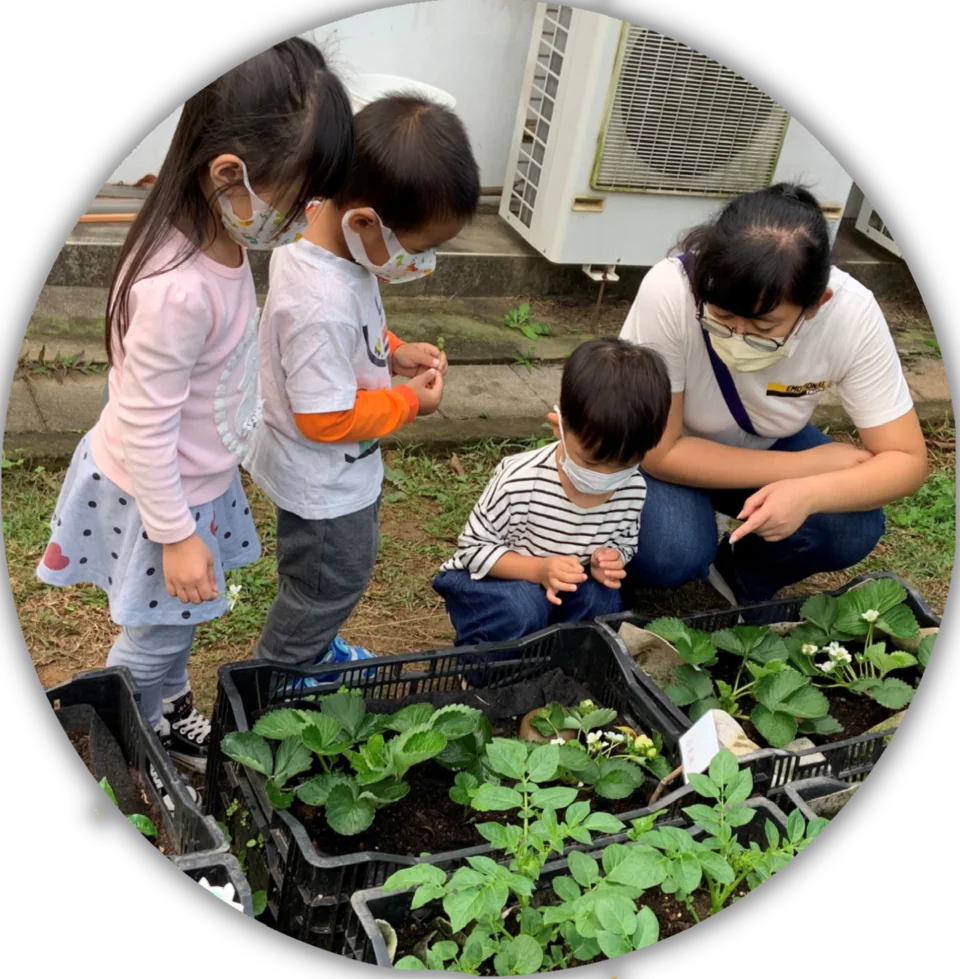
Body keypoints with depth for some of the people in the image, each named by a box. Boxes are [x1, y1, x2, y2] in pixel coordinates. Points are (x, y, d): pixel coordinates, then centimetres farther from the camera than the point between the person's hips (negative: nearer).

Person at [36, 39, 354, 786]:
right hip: (163, 494, -8)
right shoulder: (178, 290, -37)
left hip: (199, 475, 8)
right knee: (157, 635, 14)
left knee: (175, 623, 27)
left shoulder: (220, 235, -8)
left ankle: (169, 714, 51)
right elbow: (145, 425, -28)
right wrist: (176, 534, -18)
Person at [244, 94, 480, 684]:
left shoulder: (339, 243, -10)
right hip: (323, 485, -9)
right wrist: (409, 402, -20)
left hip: (345, 472, 9)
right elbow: (326, 418, -31)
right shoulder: (321, 307, -39)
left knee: (344, 574, 30)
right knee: (330, 585, 16)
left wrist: (393, 352, -4)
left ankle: (316, 648, 56)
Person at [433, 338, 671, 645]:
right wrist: (538, 569, -33)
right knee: (522, 609, -33)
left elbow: (625, 544, 4)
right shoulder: (519, 481, -30)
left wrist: (613, 560, -21)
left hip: (572, 588, 4)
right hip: (490, 579, -4)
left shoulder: (633, 490, -15)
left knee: (602, 600, -25)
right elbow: (474, 547, -19)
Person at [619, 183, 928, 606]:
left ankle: (741, 578, 7)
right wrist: (809, 465, -28)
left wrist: (808, 493, -43)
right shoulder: (669, 293, -36)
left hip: (767, 445, 3)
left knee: (853, 531, -23)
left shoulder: (852, 315, -29)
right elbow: (659, 452, -28)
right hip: (670, 448, -2)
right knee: (670, 555, -30)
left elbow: (906, 460, -22)